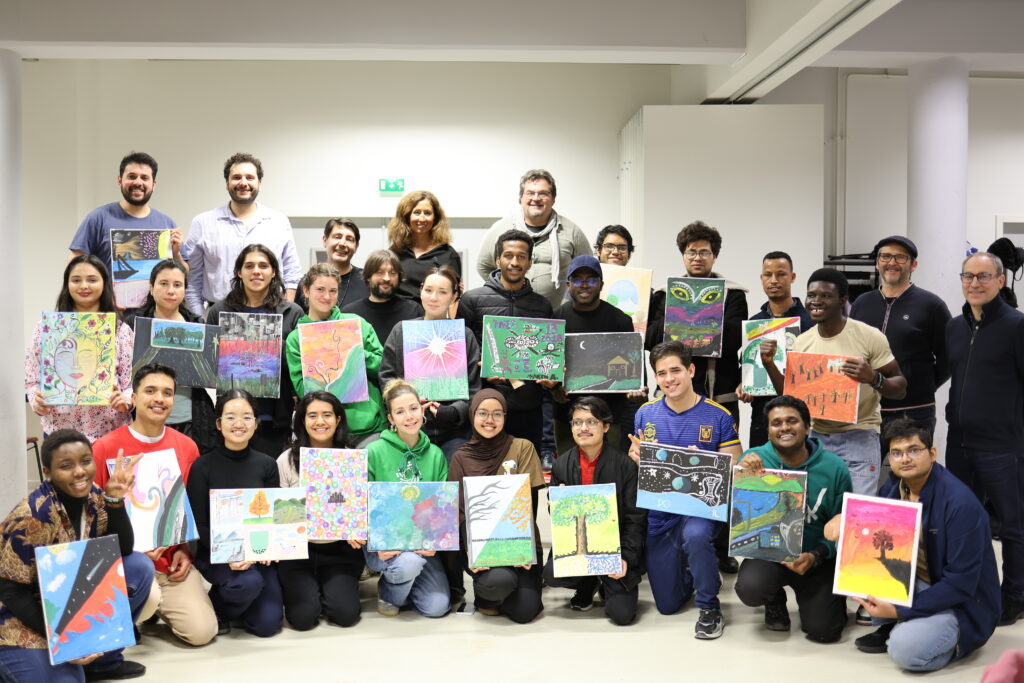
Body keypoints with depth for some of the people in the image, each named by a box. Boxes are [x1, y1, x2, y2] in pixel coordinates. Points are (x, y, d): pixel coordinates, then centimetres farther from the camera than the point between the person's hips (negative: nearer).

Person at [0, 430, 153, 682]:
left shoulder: (93, 497, -6)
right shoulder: (33, 517, -26)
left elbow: (122, 550, -6)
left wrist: (115, 499, -20)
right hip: (23, 618, -7)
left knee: (140, 568, -8)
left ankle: (103, 658, 2)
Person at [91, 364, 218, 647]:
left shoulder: (187, 447, 3)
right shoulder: (104, 448, -9)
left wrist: (185, 549, 0)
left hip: (172, 560, 3)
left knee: (202, 631, -10)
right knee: (148, 598, -34)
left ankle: (154, 604, 21)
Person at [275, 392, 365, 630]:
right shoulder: (286, 460, -1)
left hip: (340, 549, 1)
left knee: (345, 614, -15)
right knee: (303, 617, -15)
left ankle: (327, 588, 20)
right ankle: (295, 588, 20)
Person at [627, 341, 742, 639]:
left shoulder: (718, 416, -7)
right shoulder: (645, 414, 1)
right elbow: (632, 465, 9)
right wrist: (637, 456, -15)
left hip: (702, 506, -3)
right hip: (658, 513, 3)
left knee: (695, 535, -40)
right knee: (667, 605, 8)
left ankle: (709, 607, -13)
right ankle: (690, 568, 43)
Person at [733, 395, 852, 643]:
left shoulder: (834, 468, -8)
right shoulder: (754, 459, -8)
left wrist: (815, 556, -19)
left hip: (816, 559, 0)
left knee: (822, 630, -13)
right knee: (750, 588, -31)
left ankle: (827, 598, 26)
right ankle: (775, 601, 10)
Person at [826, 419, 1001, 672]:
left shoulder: (961, 503, -23)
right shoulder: (892, 489, -2)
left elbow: (961, 584, -24)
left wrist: (901, 610, -25)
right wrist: (844, 518, -13)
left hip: (962, 603, -7)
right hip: (913, 583, 7)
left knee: (905, 650, -32)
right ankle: (889, 627, 2)